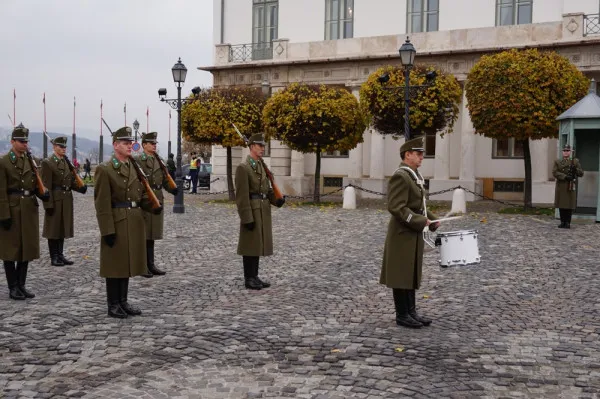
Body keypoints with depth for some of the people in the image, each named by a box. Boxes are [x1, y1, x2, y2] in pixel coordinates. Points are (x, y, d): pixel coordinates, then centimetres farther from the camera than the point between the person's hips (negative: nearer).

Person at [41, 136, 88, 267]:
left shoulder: (68, 162, 12)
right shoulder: (47, 163, -9)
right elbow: (46, 186, -13)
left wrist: (81, 188, -7)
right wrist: (48, 204, -17)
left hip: (67, 199, 7)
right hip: (55, 199, -6)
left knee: (63, 227, 11)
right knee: (53, 228, 1)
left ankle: (60, 255, 19)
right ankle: (54, 257, 8)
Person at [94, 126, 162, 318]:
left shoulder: (135, 167, 13)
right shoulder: (104, 169, -10)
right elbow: (102, 203, -14)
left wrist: (153, 206, 2)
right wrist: (108, 230, -18)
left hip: (134, 221, 7)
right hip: (116, 222, -7)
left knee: (128, 262, 13)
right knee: (115, 264, 2)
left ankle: (123, 301, 24)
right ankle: (113, 305, 12)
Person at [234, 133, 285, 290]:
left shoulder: (262, 166, 14)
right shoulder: (243, 168, -12)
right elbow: (242, 196, -16)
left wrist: (277, 200, -1)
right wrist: (247, 218, -19)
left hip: (264, 210, 8)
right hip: (252, 210, -8)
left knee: (259, 244, 12)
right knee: (250, 245, 0)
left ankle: (254, 276, 20)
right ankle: (249, 279, 8)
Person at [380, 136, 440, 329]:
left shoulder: (413, 176, 14)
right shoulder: (400, 176, -18)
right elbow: (396, 208, -23)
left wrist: (431, 219, 10)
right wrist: (421, 222, -22)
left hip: (413, 234, 10)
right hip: (403, 234, -10)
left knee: (411, 273, 13)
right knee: (401, 274, -1)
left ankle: (411, 311, 21)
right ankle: (402, 315, 6)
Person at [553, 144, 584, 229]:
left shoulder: (575, 162, 9)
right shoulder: (557, 162, 9)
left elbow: (581, 174, 5)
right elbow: (554, 173, -4)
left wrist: (575, 169, -16)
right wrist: (565, 176, -17)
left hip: (571, 187, -1)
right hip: (561, 186, 1)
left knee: (570, 205, -2)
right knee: (561, 205, 3)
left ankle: (568, 222, 4)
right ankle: (562, 222, 10)